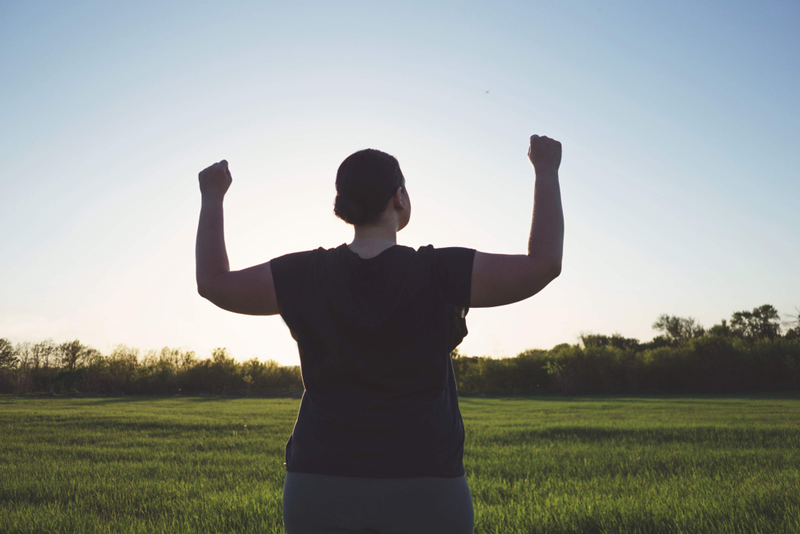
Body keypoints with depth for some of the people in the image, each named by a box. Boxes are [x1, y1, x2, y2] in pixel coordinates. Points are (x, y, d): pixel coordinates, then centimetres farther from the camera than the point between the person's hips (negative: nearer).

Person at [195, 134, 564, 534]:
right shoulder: (438, 275, -10)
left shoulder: (306, 276, -4)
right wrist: (547, 171, 5)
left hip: (323, 490, 2)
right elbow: (544, 263, -7)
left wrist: (212, 197, 18)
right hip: (424, 495, -2)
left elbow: (212, 283, 7)